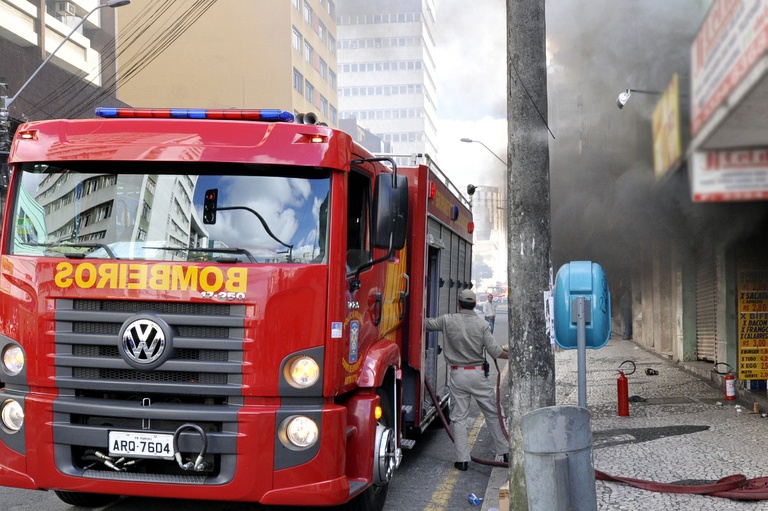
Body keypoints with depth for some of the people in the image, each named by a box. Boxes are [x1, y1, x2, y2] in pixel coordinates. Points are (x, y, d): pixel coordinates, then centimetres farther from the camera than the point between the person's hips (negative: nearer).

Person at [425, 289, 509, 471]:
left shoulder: (447, 321, -3)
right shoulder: (482, 325, -4)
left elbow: (427, 324, 9)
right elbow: (494, 351, -6)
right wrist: (510, 355, 10)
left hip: (457, 375, 0)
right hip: (478, 374, 0)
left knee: (459, 417, 5)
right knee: (492, 414, 11)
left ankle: (462, 459, 3)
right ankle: (504, 452, 17)